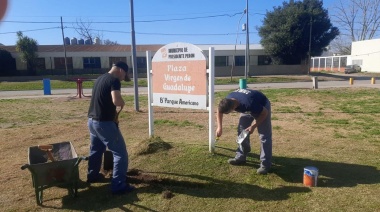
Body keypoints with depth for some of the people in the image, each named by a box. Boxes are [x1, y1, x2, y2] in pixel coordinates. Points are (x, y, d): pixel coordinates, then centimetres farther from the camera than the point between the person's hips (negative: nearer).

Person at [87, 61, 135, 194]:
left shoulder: (99, 79, 15)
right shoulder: (114, 80, -14)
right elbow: (116, 101, -31)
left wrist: (113, 114, 25)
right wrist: (123, 103, -9)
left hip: (92, 120, 10)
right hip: (104, 123, -9)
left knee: (95, 150, 28)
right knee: (120, 153, 0)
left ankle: (92, 175, 45)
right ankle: (119, 186, 2)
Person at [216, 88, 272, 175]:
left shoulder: (248, 103, -43)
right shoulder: (227, 100, -25)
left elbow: (264, 113, -27)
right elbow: (220, 110, -2)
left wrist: (253, 126, -24)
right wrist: (219, 127, -4)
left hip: (262, 106, -6)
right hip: (248, 108, 6)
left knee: (264, 136, -9)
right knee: (241, 131, 4)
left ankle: (265, 164, -3)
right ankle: (241, 157, 16)